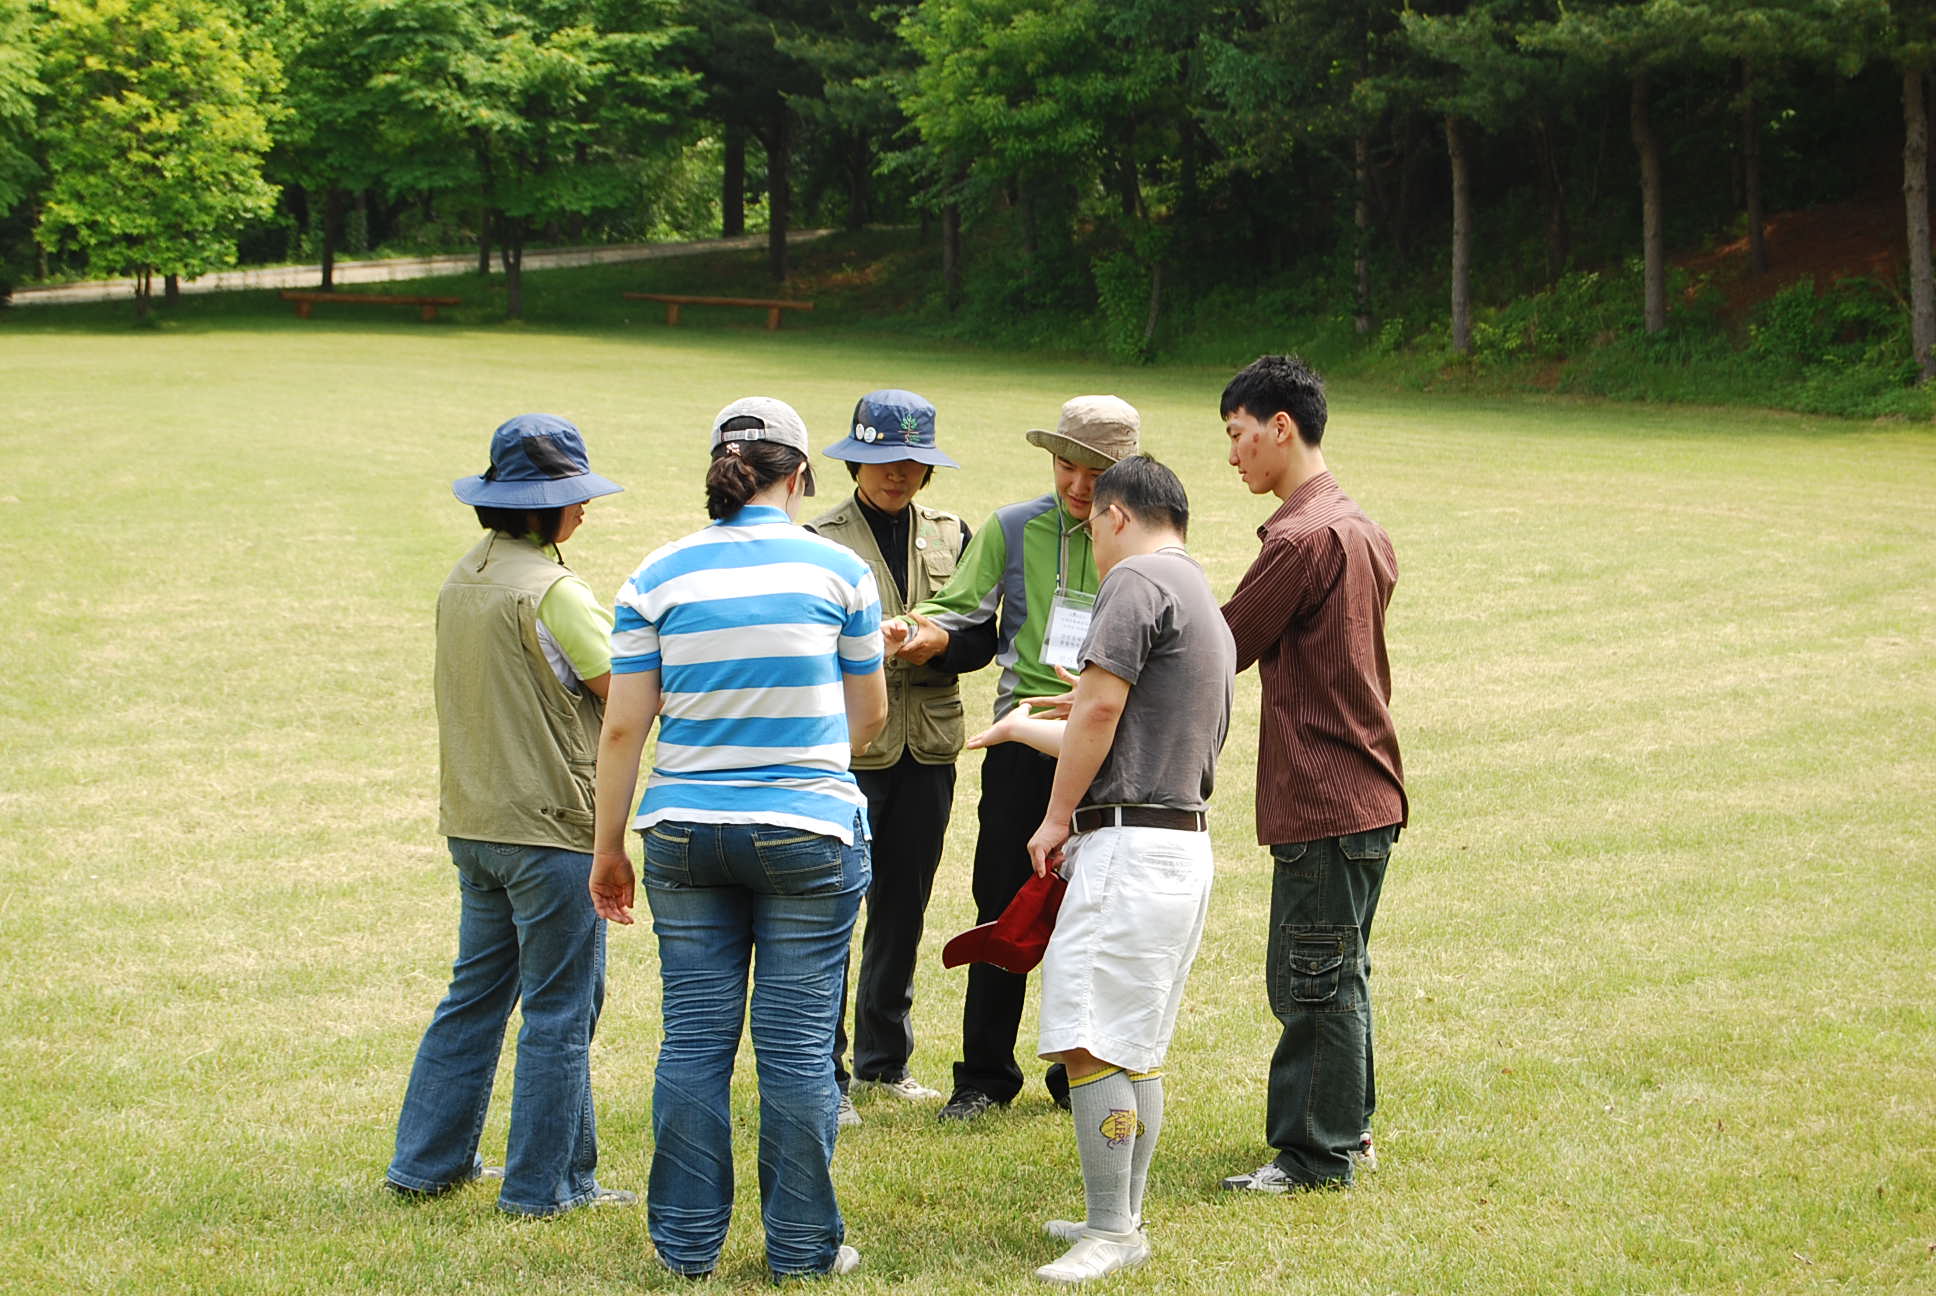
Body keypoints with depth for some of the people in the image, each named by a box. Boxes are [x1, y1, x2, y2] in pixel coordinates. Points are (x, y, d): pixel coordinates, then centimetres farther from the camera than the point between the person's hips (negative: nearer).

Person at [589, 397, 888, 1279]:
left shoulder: (658, 577, 0)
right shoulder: (837, 569, -1)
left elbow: (623, 726, 0)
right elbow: (869, 715, 9)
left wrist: (608, 848, 10)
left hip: (685, 834, 2)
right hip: (808, 833, -2)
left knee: (693, 1041, 8)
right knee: (797, 1047, 4)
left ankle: (687, 1242, 16)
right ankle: (802, 1247, 12)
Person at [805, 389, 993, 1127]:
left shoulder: (951, 536, 11)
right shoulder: (820, 541, -1)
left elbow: (981, 641, 5)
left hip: (927, 751, 4)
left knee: (904, 909, 12)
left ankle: (884, 1059, 26)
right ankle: (824, 1074, 3)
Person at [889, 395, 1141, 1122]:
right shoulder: (1012, 530, 6)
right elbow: (963, 609, 3)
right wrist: (926, 633, -20)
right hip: (1023, 735, 1)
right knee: (1005, 904, 3)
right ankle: (985, 1074, 12)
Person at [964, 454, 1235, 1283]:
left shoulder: (1137, 580, -7)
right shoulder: (1207, 605, 24)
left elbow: (1100, 707, -16)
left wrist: (1057, 817, -5)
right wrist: (1018, 728, 40)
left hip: (1129, 842, -10)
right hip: (1184, 845, 10)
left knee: (1092, 1044, -11)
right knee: (1134, 1050, 14)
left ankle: (1112, 1233, -10)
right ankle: (1121, 1220, 18)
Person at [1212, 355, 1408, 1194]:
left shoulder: (1304, 537, -17)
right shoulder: (1362, 529, 13)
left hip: (1323, 802, -10)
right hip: (1367, 791, 10)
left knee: (1315, 981, -2)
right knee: (1336, 977, 18)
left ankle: (1317, 1154, 5)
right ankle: (1347, 1132, 27)